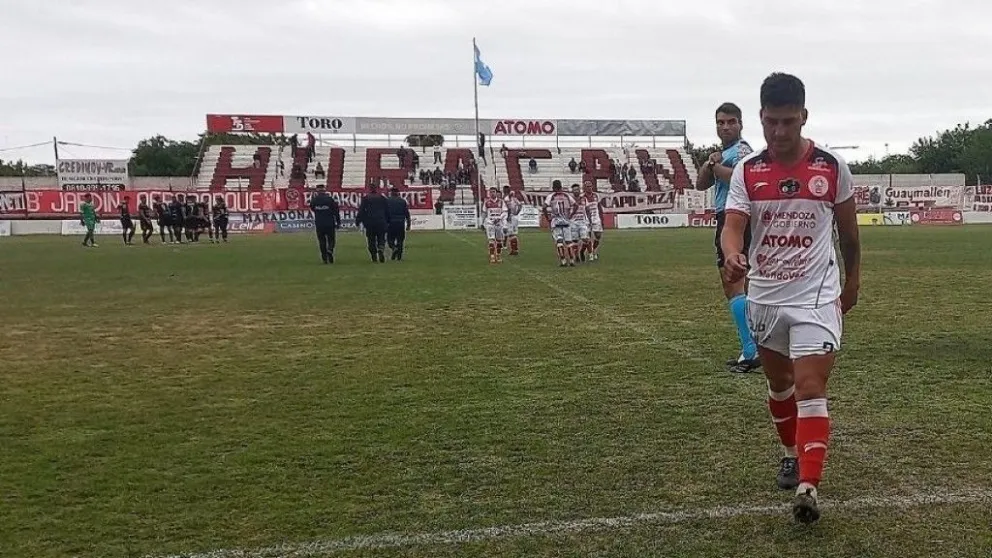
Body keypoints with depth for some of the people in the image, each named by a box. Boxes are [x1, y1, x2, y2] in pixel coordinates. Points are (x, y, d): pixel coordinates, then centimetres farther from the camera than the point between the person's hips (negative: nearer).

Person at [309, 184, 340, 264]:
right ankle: (330, 249, -19)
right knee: (331, 239, 10)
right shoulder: (330, 199, -6)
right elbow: (336, 211, -4)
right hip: (330, 223, -2)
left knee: (321, 240, 10)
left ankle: (324, 258, 7)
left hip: (319, 224, 2)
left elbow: (312, 209, 18)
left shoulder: (314, 200, -2)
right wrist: (338, 222, 5)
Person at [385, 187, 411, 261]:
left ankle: (394, 248, -21)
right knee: (400, 240, 7)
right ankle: (399, 257, 3)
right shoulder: (403, 201, 8)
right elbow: (407, 214, 7)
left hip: (390, 223, -2)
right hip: (401, 223, 2)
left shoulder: (387, 201, 3)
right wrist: (408, 224, 11)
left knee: (390, 239, 8)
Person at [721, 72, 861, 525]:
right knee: (778, 383, 19)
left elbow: (848, 228, 8)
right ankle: (793, 453, 41)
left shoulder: (832, 166, -6)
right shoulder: (747, 171, -3)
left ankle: (808, 487, -14)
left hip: (815, 295, -3)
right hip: (764, 296, 3)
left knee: (810, 388, -14)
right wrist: (732, 256, -35)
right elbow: (733, 226, -13)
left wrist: (852, 281, 16)